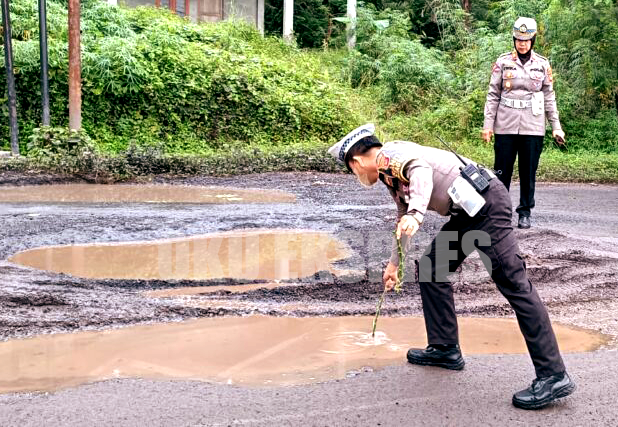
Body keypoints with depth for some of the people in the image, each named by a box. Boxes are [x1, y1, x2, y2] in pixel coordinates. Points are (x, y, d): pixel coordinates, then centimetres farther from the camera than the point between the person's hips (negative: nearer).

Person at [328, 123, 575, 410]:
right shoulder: (389, 176, 22)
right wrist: (394, 262, 46)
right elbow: (404, 218, 37)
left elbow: (421, 170, -30)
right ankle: (445, 348, 23)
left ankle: (553, 377, -12)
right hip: (466, 212, 10)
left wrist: (415, 214, -46)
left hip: (485, 201, -10)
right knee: (430, 270, 14)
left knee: (513, 283, -13)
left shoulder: (395, 153, -7)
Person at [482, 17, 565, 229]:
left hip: (533, 127, 1)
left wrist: (556, 126, 8)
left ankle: (525, 212, 14)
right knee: (502, 170, 1)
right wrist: (488, 124, -1)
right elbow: (493, 95, 5)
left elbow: (549, 96, 11)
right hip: (505, 126, -1)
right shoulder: (503, 62, 4)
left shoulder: (542, 64, 7)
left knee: (528, 172, 4)